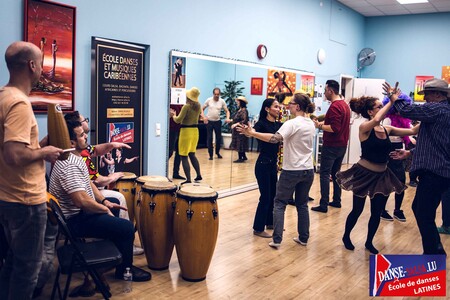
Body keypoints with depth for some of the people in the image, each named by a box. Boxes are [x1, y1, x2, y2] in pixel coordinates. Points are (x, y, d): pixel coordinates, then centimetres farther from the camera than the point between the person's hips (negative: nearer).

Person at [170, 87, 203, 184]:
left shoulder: (186, 106, -16)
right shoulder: (198, 106, 5)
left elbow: (178, 120, -16)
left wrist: (173, 115, 7)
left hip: (186, 131, -7)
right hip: (195, 130, 7)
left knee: (184, 156, -1)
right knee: (192, 154, 21)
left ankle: (188, 179, -4)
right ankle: (199, 175, 23)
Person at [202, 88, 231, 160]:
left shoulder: (222, 101, -4)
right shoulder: (209, 100, -5)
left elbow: (227, 111, 0)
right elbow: (202, 109, 1)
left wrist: (227, 118, -19)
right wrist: (204, 117, -14)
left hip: (217, 121, 1)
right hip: (209, 121, -1)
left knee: (219, 138, 7)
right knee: (209, 138, 0)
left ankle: (217, 152, 29)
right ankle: (210, 155, 9)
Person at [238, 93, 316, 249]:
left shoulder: (292, 123, -16)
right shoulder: (311, 124, 8)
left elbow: (275, 138, -32)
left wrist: (251, 133, -33)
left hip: (292, 170, -7)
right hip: (308, 170, 7)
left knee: (279, 204, 5)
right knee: (302, 204, 17)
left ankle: (277, 240, 2)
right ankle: (303, 238, 23)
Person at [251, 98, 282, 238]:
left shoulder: (279, 125, 8)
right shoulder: (261, 124, -14)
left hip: (273, 164, 7)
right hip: (263, 164, -7)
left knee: (273, 194, 16)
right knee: (265, 196, -2)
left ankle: (270, 222, 33)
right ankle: (258, 228, 9)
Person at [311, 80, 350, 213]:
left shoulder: (334, 106, -18)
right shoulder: (344, 104, 12)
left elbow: (334, 128, -25)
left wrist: (320, 126, -13)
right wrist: (323, 122, 4)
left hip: (331, 146, -9)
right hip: (342, 145, 9)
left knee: (325, 174, -5)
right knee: (336, 173, 16)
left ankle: (324, 205, -4)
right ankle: (337, 201, 22)